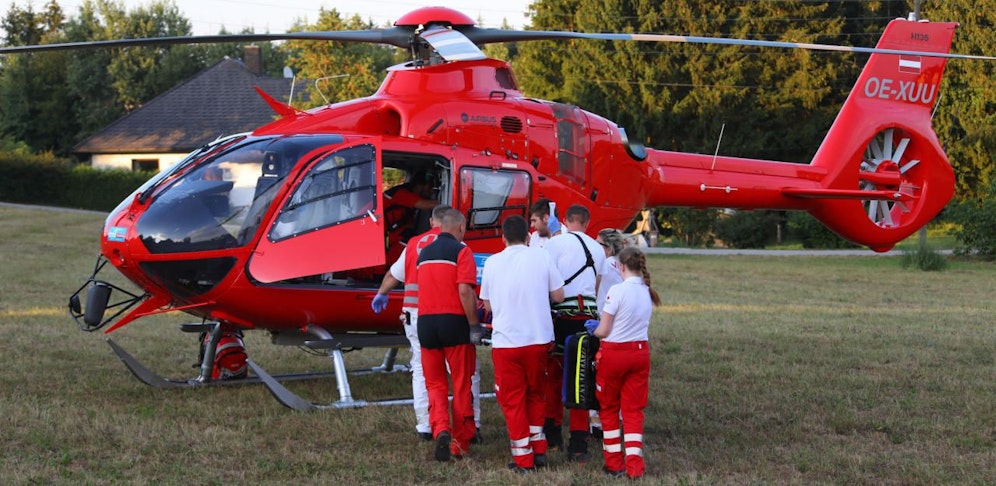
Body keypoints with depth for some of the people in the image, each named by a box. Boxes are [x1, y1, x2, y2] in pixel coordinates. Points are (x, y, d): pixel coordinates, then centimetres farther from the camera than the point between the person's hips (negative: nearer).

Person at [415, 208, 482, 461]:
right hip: (454, 322, -5)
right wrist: (474, 325, -10)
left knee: (435, 384, 9)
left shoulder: (424, 253, 14)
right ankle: (461, 443, 11)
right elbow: (465, 291, -17)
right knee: (461, 385, 7)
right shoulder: (461, 251, -6)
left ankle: (441, 430, -15)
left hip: (426, 323, 5)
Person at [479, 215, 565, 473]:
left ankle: (523, 458, 8)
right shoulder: (541, 257, -3)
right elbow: (558, 296, 2)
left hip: (505, 341, -1)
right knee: (536, 394, 20)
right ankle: (538, 449, 19)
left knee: (513, 400, 9)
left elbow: (487, 305, 9)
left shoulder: (492, 262, 0)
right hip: (538, 338, 1)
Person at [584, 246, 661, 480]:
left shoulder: (618, 290, -18)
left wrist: (593, 329, 9)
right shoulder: (648, 292, 2)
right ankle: (635, 466, 1)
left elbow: (603, 331, -14)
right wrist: (599, 325, 14)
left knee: (609, 409, 12)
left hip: (614, 353, -5)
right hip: (640, 353, 5)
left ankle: (614, 464, 17)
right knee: (634, 410, 9)